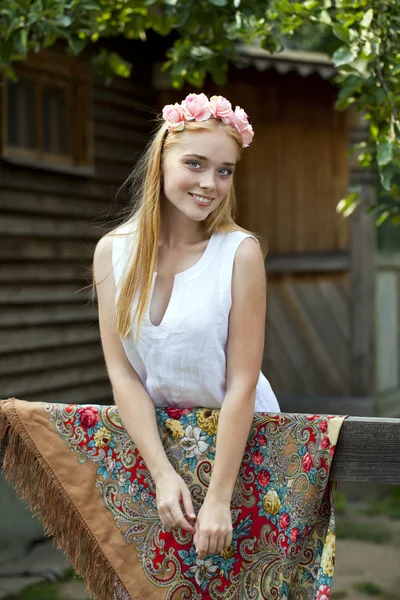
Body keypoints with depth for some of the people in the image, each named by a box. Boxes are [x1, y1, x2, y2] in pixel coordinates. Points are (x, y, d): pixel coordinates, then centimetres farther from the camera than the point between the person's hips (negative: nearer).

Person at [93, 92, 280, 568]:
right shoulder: (113, 251, -8)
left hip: (239, 439, -2)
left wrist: (218, 499, -19)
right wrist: (164, 473, -15)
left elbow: (241, 384, -18)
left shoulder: (241, 253, -18)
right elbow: (122, 373, -9)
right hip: (150, 434, 3)